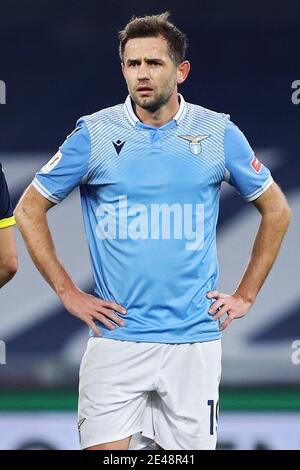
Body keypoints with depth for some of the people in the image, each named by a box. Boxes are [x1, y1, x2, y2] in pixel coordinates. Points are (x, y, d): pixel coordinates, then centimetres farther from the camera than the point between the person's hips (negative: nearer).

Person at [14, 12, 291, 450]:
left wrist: (245, 295, 9)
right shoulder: (94, 134, 0)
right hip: (115, 337, -1)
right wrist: (67, 292, 2)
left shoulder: (219, 134, 2)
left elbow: (276, 210, 14)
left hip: (194, 337, 1)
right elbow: (30, 209, 8)